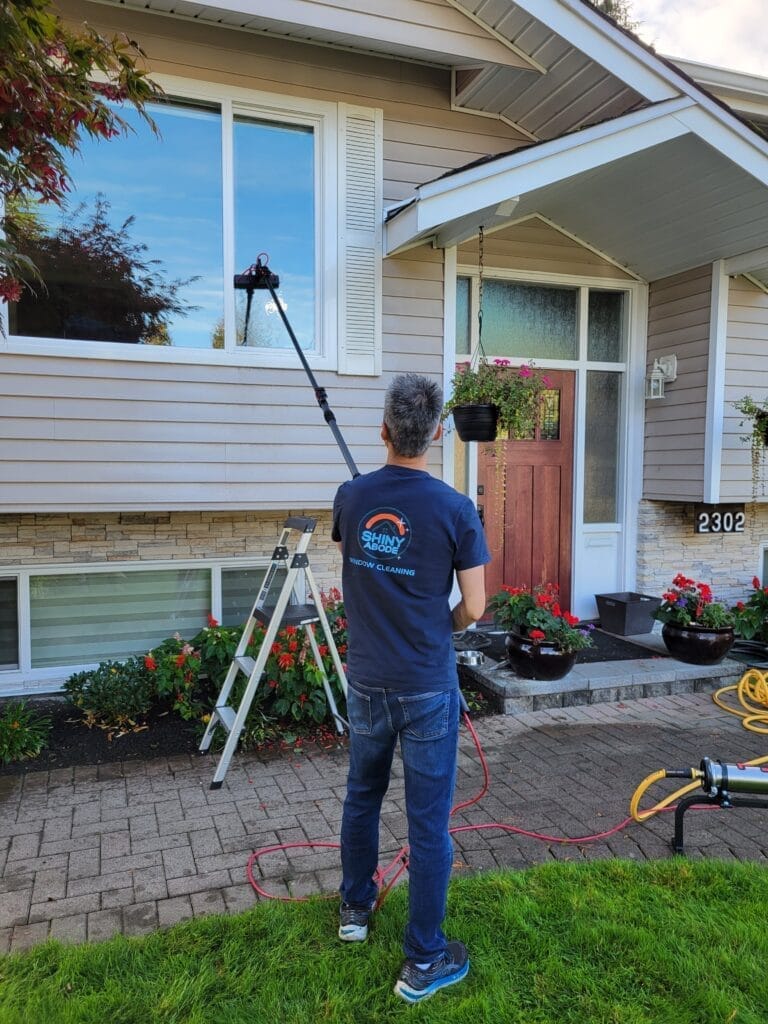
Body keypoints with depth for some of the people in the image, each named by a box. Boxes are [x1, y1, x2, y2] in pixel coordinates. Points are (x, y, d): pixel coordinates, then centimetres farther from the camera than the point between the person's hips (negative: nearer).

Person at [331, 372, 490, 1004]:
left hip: (367, 679, 4)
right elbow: (474, 608, -10)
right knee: (429, 822, 8)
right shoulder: (455, 509, -16)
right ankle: (424, 962, 22)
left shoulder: (351, 497, -4)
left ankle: (356, 909, 43)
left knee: (362, 796, 23)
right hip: (427, 687, -4)